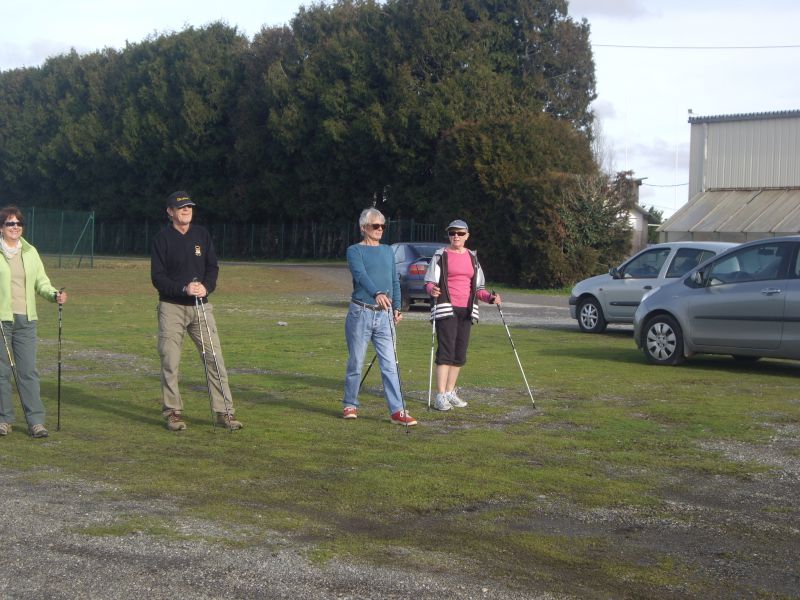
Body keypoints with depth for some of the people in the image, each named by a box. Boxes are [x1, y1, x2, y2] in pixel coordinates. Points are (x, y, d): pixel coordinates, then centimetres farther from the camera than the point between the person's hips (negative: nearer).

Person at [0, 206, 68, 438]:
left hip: (26, 319, 3)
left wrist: (55, 295, -6)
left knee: (28, 370, -1)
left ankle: (36, 421, 0)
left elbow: (41, 282, 13)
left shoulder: (30, 252, 13)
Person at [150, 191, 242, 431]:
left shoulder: (202, 234, 8)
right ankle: (173, 412, 11)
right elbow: (157, 277, -6)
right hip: (171, 306, -2)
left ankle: (224, 411, 1)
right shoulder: (162, 238, -2)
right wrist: (184, 289, -20)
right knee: (170, 361, -1)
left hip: (201, 305, 3)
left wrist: (206, 286, -12)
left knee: (215, 357, -3)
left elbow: (213, 267, 9)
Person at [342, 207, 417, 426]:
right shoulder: (355, 251, -2)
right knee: (355, 362, 5)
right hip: (360, 313, -4)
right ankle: (350, 405, 19)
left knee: (389, 364, -2)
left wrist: (396, 307, 8)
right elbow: (361, 275, -20)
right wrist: (377, 293, -37)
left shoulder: (388, 251, 15)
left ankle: (397, 410, -4)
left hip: (384, 315, 4)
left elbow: (395, 281, 19)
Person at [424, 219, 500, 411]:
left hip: (466, 310, 5)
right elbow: (429, 282, -3)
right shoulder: (440, 255, 1)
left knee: (460, 353, 6)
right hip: (446, 309, -5)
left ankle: (450, 392, 16)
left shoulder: (472, 257, 15)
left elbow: (478, 287, 20)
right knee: (446, 351, -12)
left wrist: (490, 298, 2)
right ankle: (440, 396, -12)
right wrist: (432, 290, -25)